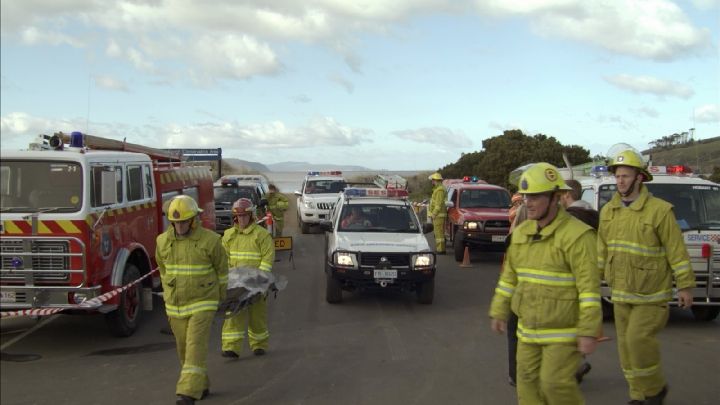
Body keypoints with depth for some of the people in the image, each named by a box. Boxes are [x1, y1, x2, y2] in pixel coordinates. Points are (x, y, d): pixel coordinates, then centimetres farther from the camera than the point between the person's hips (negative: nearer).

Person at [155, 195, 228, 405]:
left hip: (202, 303, -4)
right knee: (184, 348, 12)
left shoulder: (210, 240, -13)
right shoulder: (163, 241, -3)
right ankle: (201, 385, 29)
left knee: (196, 347, -14)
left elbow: (221, 268, 2)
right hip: (175, 306, 4)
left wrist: (221, 297, 13)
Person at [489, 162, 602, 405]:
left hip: (564, 331, -7)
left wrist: (588, 332, -21)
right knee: (528, 383, 8)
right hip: (529, 330, 7)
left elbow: (590, 287, -19)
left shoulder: (577, 235, -17)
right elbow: (509, 275, 15)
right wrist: (498, 312, 15)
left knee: (555, 382, -8)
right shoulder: (522, 232, 5)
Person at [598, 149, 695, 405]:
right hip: (621, 293, 6)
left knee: (639, 338, -16)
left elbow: (677, 250, -9)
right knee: (626, 343, 8)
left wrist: (685, 286, -9)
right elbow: (601, 249, 13)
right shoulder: (608, 211, 6)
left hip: (651, 293, -6)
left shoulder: (659, 210, -11)